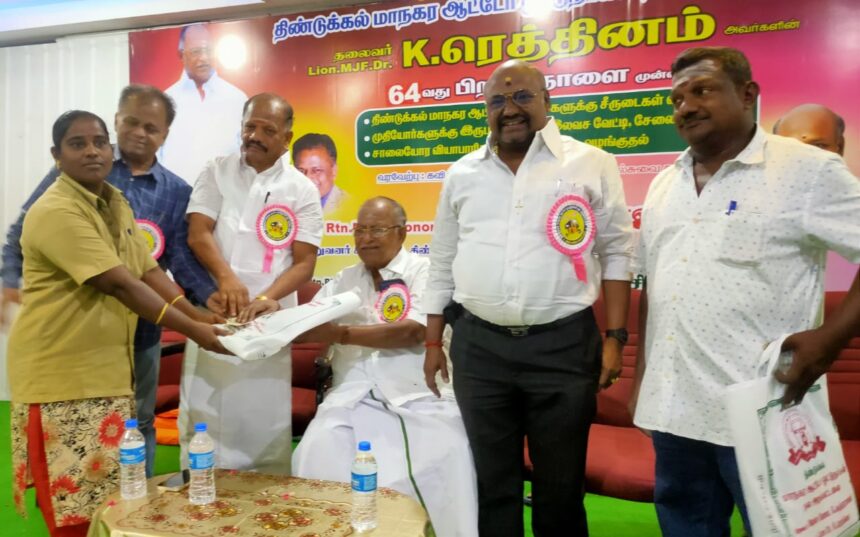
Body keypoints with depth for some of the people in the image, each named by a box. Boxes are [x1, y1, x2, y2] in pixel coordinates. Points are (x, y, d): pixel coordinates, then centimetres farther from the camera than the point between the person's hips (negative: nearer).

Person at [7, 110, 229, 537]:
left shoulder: (116, 204, 10)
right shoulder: (55, 211, -19)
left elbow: (149, 271, 6)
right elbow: (119, 284, -24)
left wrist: (201, 318, -5)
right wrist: (192, 331, -22)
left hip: (107, 369, 8)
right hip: (60, 374, -8)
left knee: (111, 498, 16)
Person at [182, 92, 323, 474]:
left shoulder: (302, 190, 1)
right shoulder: (217, 173, 5)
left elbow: (305, 263, -3)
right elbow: (198, 233, -6)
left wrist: (268, 298, -20)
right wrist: (226, 277, -25)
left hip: (268, 321, -1)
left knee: (264, 421, 6)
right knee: (203, 414, 8)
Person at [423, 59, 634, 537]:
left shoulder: (591, 165, 1)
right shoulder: (463, 173, 9)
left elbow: (616, 253, 2)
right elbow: (443, 262, 13)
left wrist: (615, 338, -4)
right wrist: (433, 341, 10)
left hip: (564, 345, -2)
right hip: (478, 346, 2)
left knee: (560, 482, 12)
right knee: (491, 479, 14)